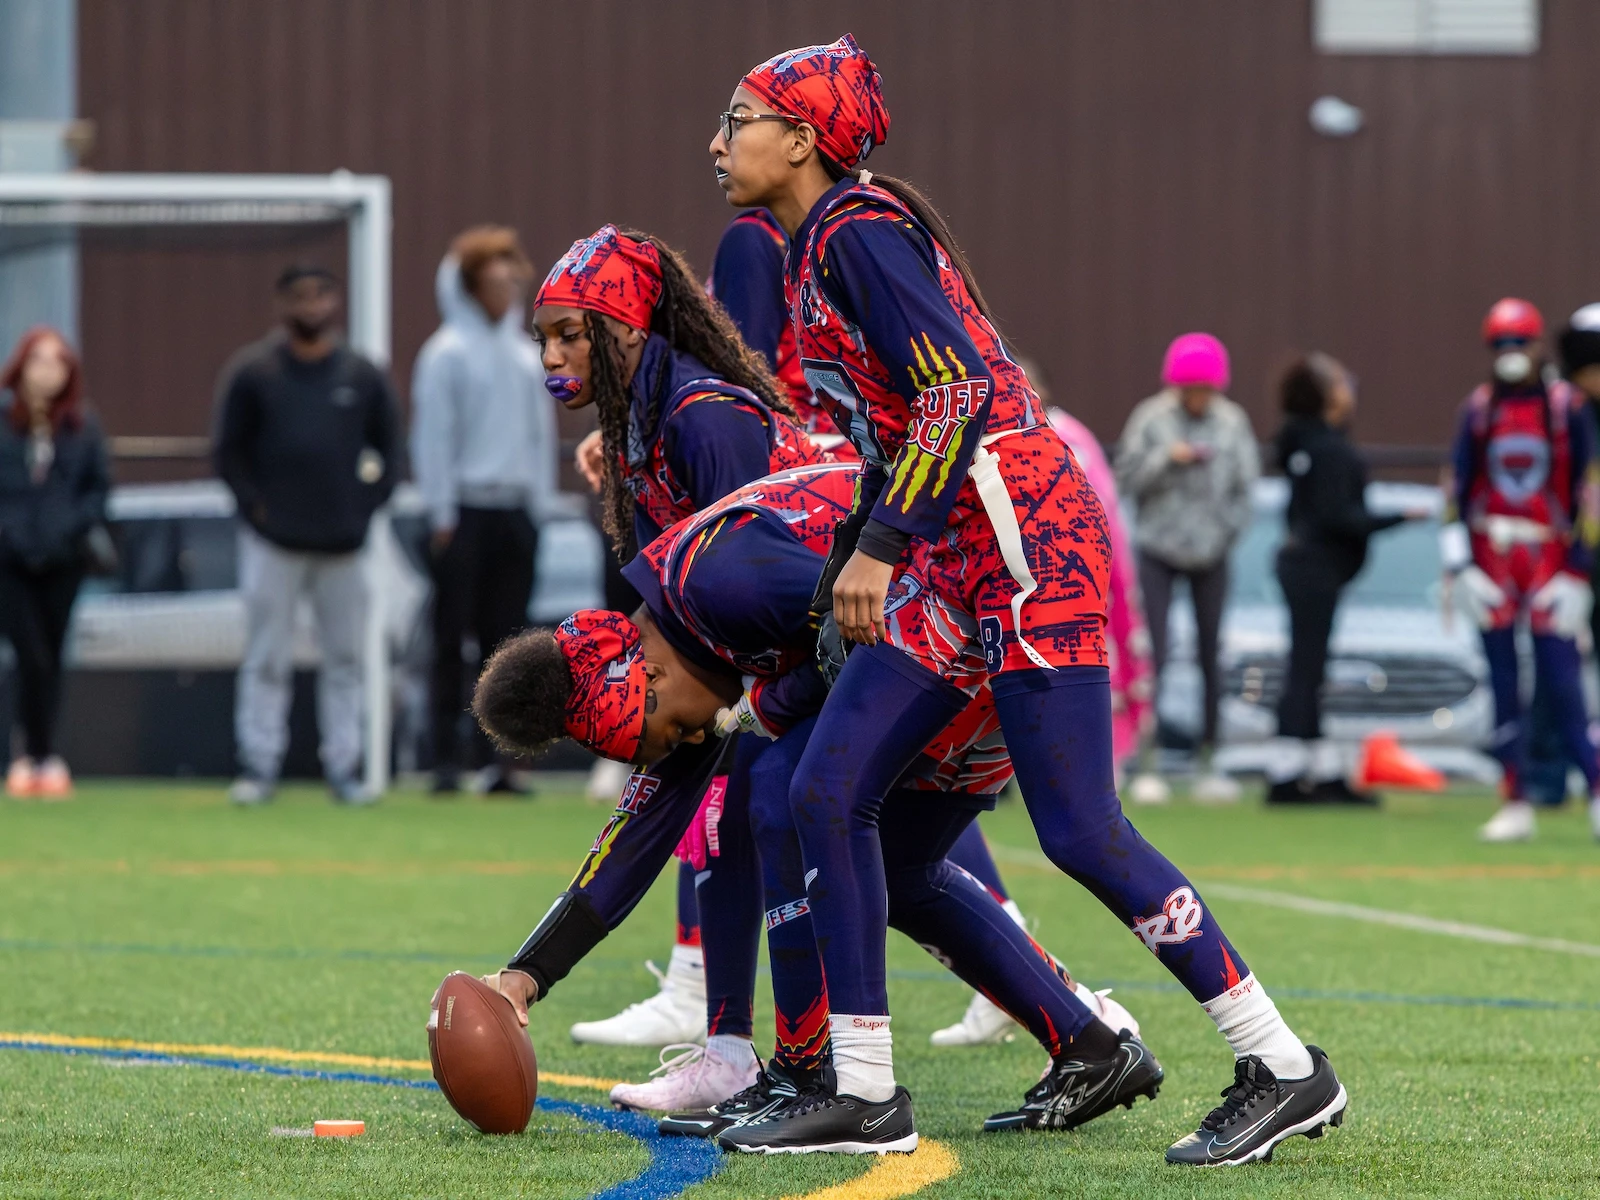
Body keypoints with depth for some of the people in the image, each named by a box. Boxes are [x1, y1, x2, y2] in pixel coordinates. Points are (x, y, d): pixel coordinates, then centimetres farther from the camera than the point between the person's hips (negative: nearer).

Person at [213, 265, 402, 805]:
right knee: (266, 658, -1)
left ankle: (344, 767, 11)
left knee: (344, 658, 5)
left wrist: (366, 506, 2)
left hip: (343, 543, 2)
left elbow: (389, 450, 14)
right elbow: (228, 451, 3)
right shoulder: (251, 372, 0)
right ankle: (259, 766, 3)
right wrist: (254, 504, -7)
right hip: (272, 542, -2)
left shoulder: (364, 376, 7)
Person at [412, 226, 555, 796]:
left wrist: (539, 503, 11)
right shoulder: (447, 353, -3)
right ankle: (446, 762, -3)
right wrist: (442, 515, -9)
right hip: (465, 511, -5)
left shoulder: (526, 354, 13)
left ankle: (498, 760, 6)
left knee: (505, 639, 4)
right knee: (451, 637, -4)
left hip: (515, 510, 5)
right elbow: (432, 435, -5)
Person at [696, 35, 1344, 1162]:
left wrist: (881, 546, -22)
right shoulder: (816, 251, 18)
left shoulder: (859, 232, -11)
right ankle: (862, 1088, 10)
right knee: (827, 792, 5)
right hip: (951, 561, 10)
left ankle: (1286, 1069, -5)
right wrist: (855, 567, 24)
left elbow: (957, 390, -21)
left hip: (1026, 538, -10)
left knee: (1081, 832, -12)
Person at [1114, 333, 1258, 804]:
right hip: (1158, 552, -2)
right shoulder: (1151, 419, -4)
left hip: (1210, 555, 2)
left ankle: (1208, 763, 11)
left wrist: (1229, 529, -7)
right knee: (1153, 654, -10)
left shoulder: (1232, 423, 1)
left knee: (1211, 656, 5)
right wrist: (1167, 460, -19)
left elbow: (1245, 482, 6)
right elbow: (1126, 477, -5)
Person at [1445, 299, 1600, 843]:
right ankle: (1515, 803, 7)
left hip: (1550, 554, -2)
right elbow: (1456, 486, 5)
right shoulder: (1477, 409, 5)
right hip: (1490, 554, 2)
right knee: (1503, 682, 3)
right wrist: (1457, 563, -2)